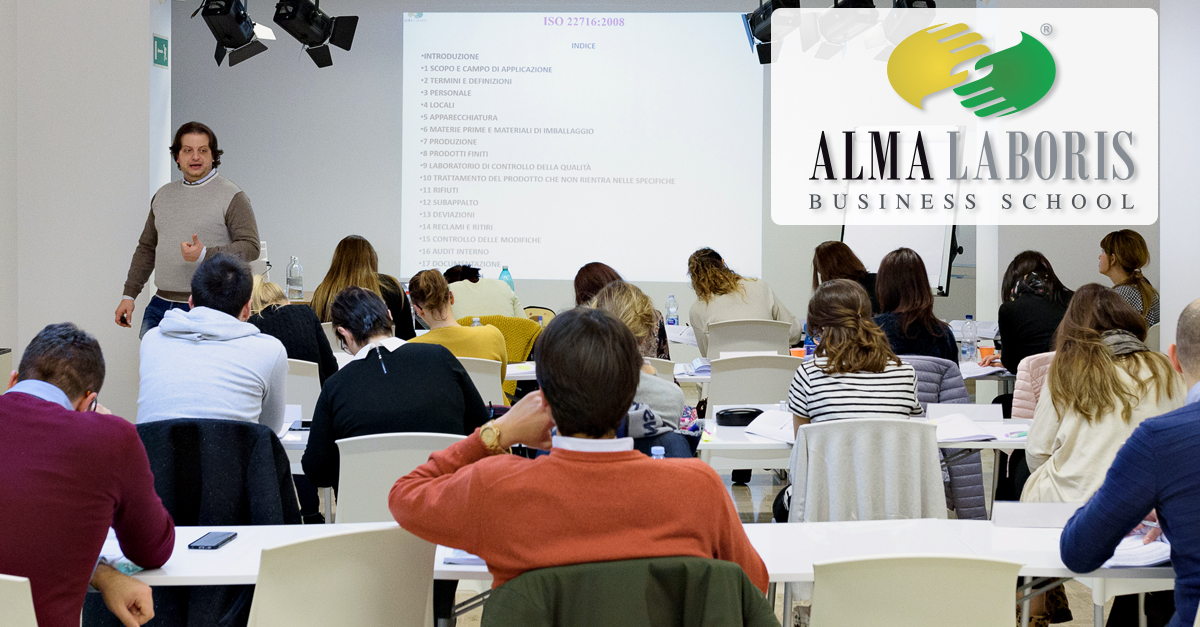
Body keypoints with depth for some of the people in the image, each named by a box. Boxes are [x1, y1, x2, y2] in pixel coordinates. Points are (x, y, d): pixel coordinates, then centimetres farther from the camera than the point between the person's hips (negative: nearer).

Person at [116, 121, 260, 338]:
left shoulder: (231, 196, -3)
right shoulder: (163, 194, 16)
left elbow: (250, 247, -10)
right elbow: (146, 248, 21)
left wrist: (205, 254, -22)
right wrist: (129, 295, 15)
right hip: (160, 306, 6)